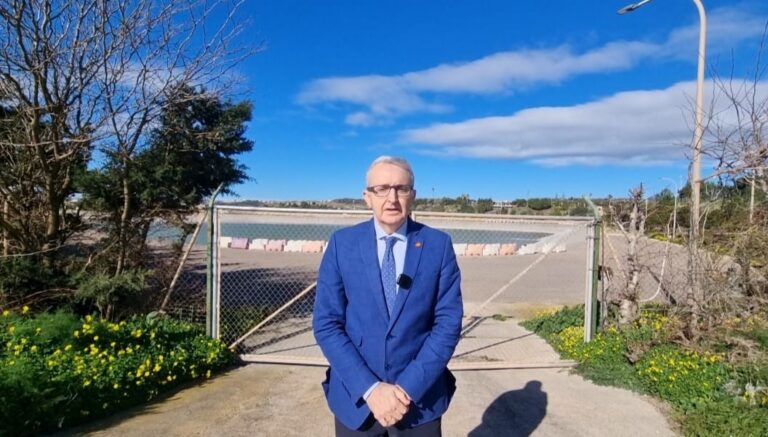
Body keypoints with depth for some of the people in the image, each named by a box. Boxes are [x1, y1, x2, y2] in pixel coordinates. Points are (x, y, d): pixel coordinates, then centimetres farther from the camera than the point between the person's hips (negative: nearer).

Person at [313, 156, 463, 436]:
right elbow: (326, 324, -7)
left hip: (420, 398, 0)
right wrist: (369, 388, -15)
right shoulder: (342, 244, -6)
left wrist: (409, 387, -15)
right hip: (356, 397, 0)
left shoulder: (439, 245, -5)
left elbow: (448, 322, -7)